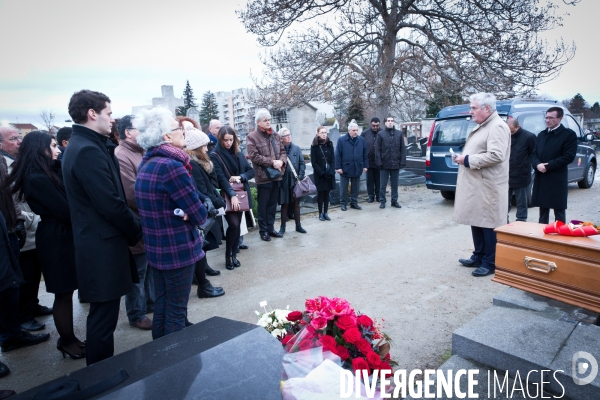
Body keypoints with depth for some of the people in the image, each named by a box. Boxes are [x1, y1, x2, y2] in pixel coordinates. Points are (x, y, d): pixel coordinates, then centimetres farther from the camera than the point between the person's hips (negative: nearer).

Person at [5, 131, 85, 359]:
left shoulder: (49, 172, 11)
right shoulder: (37, 178, -18)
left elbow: (63, 204, 6)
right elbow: (64, 211, -19)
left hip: (61, 235, 8)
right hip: (56, 239, -8)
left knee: (66, 293, 15)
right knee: (63, 294, 4)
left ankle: (69, 338, 26)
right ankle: (67, 342, 20)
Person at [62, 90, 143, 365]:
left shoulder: (80, 145, 13)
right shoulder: (89, 150, -19)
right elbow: (111, 203, -22)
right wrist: (136, 233, -8)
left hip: (96, 242, 11)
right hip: (103, 246, -11)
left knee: (102, 315, 20)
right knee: (103, 317, 3)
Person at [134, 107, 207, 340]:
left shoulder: (146, 163, 7)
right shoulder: (172, 166, -22)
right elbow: (199, 214, -20)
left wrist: (182, 213, -7)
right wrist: (191, 214, 1)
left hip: (155, 247, 9)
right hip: (177, 249, -9)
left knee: (161, 304, 22)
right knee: (176, 310, 7)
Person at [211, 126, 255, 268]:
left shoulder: (238, 154, 9)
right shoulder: (215, 156, -7)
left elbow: (251, 171, 7)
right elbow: (220, 178, -17)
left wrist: (240, 177, -13)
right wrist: (232, 194, -27)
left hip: (240, 194, 5)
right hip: (226, 196, -5)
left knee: (237, 225, 7)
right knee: (233, 224, -16)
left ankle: (234, 255, 21)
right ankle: (228, 255, 4)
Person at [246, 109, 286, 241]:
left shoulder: (275, 135, 14)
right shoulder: (252, 137, -7)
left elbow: (283, 151, 13)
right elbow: (254, 156, -16)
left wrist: (281, 161, -10)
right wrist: (272, 162, -18)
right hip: (263, 176, -6)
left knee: (272, 205, 14)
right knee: (263, 206, 5)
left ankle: (270, 228, 27)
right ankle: (263, 230, 17)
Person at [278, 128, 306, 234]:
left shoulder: (296, 148, 3)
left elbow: (302, 163, 3)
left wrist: (300, 176, -6)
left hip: (295, 180, 2)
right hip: (284, 181, -2)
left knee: (296, 203, 12)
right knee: (284, 204, 7)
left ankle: (298, 225, 24)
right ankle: (282, 227, 19)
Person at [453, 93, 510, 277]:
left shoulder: (497, 127, -13)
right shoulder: (481, 126, 18)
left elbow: (495, 155, -25)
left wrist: (467, 160, -18)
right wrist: (463, 157, 7)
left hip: (488, 187, -10)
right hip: (476, 185, 10)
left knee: (488, 225, 0)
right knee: (476, 222, 15)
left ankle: (490, 263, 11)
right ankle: (479, 256, 27)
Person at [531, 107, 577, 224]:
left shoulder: (569, 134, -2)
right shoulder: (541, 135, 16)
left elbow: (569, 156, -11)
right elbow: (534, 154, 11)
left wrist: (547, 166, -16)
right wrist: (537, 164, -10)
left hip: (557, 180, -5)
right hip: (540, 178, 5)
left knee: (559, 211, 3)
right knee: (543, 210, 12)